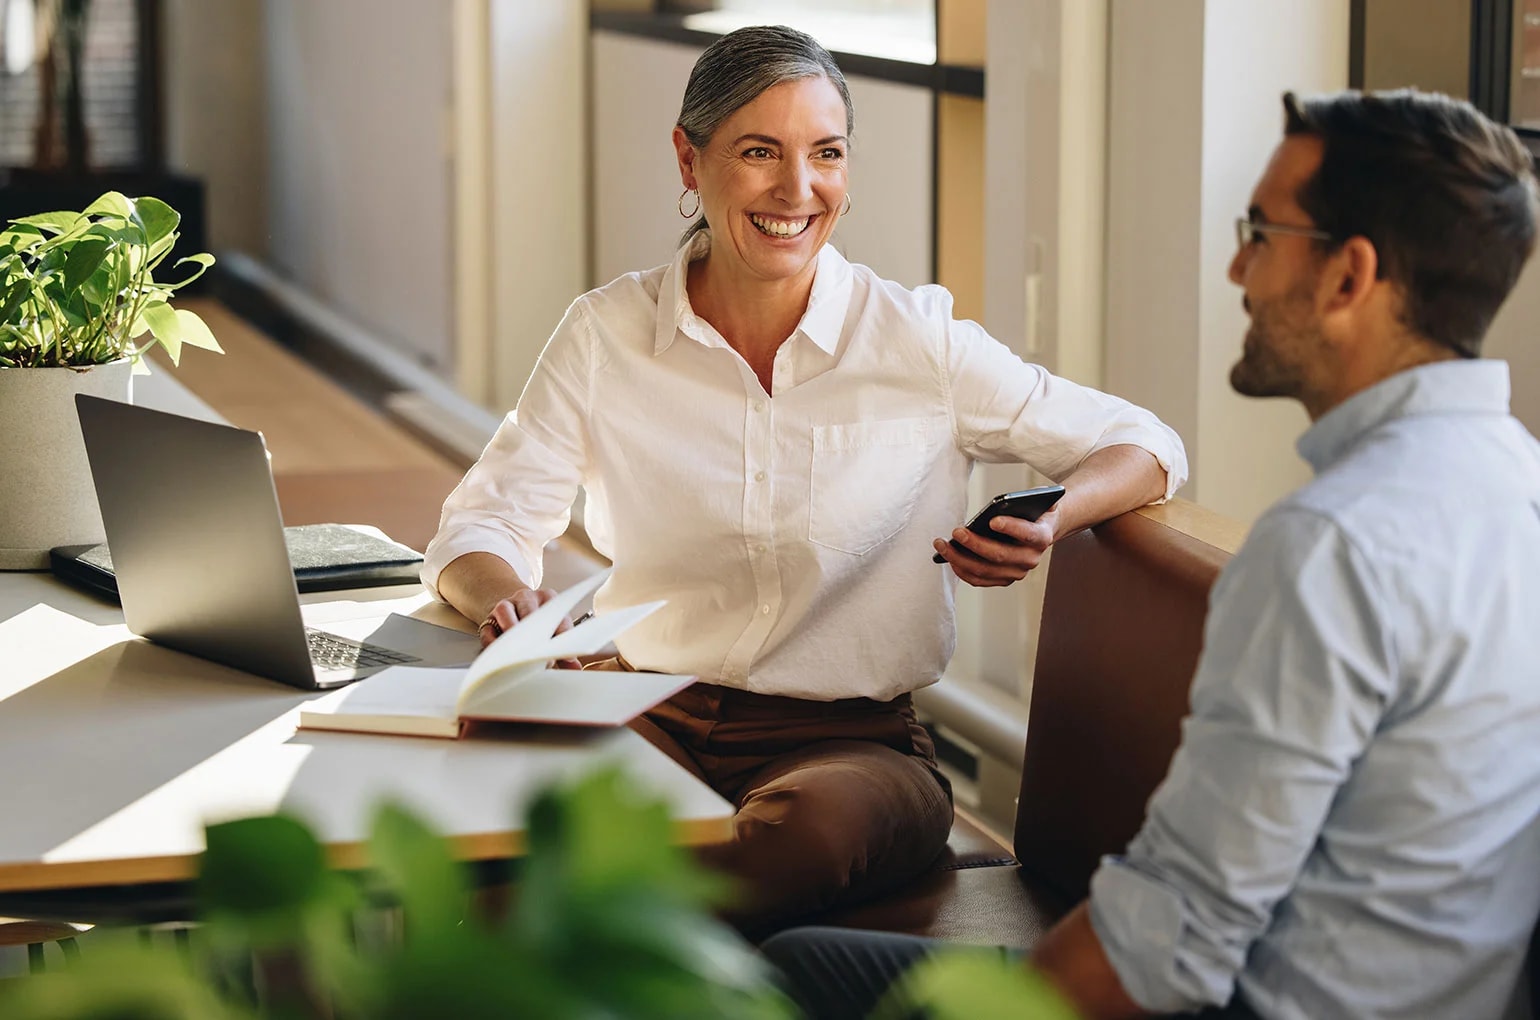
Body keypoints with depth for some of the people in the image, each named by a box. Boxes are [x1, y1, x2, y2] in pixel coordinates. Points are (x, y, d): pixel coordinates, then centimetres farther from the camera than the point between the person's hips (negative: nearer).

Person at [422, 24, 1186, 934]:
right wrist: (502, 596, -20)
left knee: (816, 824, -38)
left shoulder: (916, 340, -1)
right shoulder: (605, 337, 3)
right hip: (650, 722, 1)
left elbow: (1146, 448, 5)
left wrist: (1048, 523, -18)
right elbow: (482, 527, 6)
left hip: (852, 740, 0)